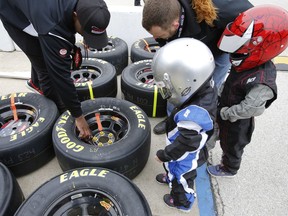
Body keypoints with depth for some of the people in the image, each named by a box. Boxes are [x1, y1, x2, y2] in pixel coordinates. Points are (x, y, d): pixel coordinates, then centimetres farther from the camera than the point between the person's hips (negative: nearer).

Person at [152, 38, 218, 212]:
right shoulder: (206, 88, -18)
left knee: (181, 179, 22)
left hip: (185, 159, -7)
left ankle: (182, 202, 50)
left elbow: (185, 143, -33)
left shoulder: (194, 113, -45)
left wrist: (164, 155, -18)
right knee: (173, 167, 35)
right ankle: (171, 178, 65)